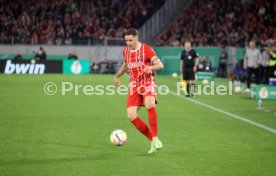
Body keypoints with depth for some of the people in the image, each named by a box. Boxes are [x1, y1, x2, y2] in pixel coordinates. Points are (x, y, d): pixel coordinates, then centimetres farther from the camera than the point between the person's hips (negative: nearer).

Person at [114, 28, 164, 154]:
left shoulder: (146, 49, -10)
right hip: (134, 86, 6)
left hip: (148, 83, -6)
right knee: (131, 116, -9)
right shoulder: (126, 51, 9)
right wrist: (117, 76, 23)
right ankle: (153, 140, 4)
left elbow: (160, 65, -13)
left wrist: (151, 67, -32)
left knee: (150, 105, -36)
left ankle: (155, 139, -25)